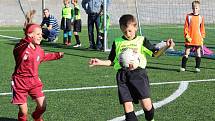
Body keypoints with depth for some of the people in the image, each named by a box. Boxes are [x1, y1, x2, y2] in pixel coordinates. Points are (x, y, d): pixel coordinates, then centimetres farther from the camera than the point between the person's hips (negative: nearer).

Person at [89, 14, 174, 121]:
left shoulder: (141, 40, 7)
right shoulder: (117, 43, 13)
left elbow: (155, 53, 3)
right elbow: (111, 61, 18)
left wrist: (166, 47, -12)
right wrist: (100, 62, 3)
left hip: (138, 73, -2)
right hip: (122, 75, 2)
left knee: (146, 104, -9)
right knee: (127, 106, -3)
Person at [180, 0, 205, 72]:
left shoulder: (201, 17, 4)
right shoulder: (188, 16, 1)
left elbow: (202, 28, 9)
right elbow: (186, 27, 1)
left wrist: (202, 37, 3)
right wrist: (186, 36, -8)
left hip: (198, 39, 1)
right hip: (189, 39, -1)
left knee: (198, 53, 5)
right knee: (186, 53, 2)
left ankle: (197, 67, 14)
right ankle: (183, 67, 9)